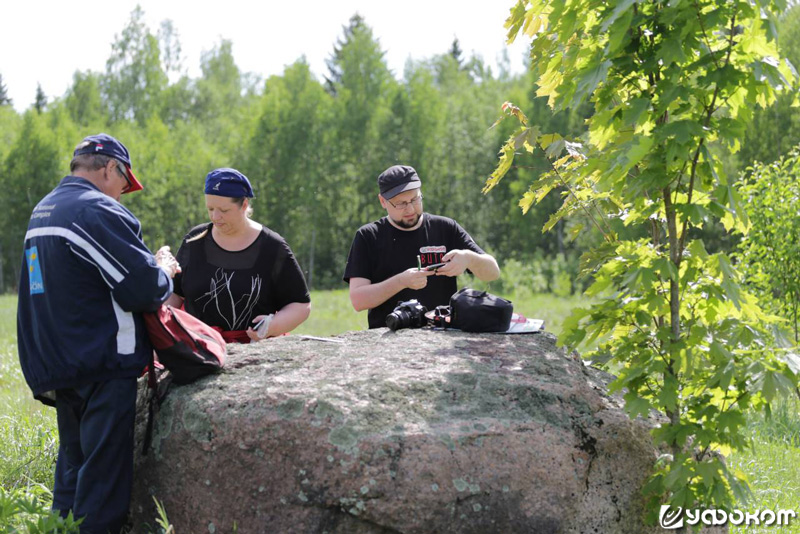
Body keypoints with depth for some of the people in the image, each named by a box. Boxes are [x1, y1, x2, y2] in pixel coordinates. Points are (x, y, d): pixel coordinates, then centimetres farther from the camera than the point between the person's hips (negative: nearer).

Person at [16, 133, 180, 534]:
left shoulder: (41, 212, 15)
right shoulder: (99, 211, -16)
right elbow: (145, 290, -18)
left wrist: (149, 266, 14)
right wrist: (164, 269, 3)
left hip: (55, 367, 9)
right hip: (102, 370, -9)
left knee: (73, 472, 18)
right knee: (103, 485, -5)